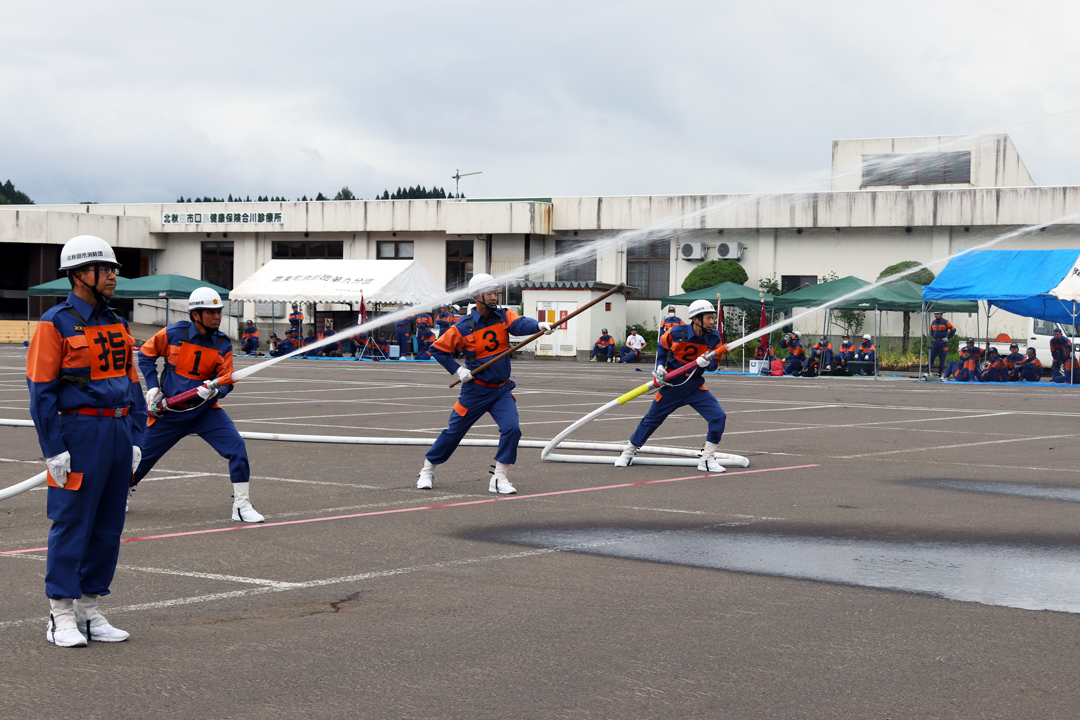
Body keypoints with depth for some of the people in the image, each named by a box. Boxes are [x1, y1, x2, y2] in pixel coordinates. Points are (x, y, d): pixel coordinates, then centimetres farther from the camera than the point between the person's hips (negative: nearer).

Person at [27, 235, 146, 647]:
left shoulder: (116, 324, 15)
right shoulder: (56, 324, -7)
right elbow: (41, 390, -10)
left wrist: (135, 439, 11)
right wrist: (54, 449, -14)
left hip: (118, 433, 7)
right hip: (78, 432, -7)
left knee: (108, 527, 9)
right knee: (71, 524, -3)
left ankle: (89, 612, 18)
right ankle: (61, 617, 4)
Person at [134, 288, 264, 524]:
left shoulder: (222, 344, -4)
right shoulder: (174, 333, -10)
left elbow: (225, 382, -4)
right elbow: (145, 354, 4)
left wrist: (213, 390, -27)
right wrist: (152, 388, -2)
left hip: (204, 410, 1)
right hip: (169, 410, -1)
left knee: (236, 446, -17)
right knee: (143, 454, 10)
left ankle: (241, 504, -9)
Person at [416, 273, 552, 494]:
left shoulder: (504, 316, -3)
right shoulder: (464, 327, -12)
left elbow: (520, 324, -24)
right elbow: (438, 349, -3)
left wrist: (538, 325, -45)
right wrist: (457, 370, -10)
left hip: (502, 390, 3)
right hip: (475, 391, -2)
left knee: (511, 428, -15)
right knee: (454, 432, 7)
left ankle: (499, 479, -3)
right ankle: (427, 471, 26)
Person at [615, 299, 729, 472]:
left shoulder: (714, 337, -7)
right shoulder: (677, 333, -14)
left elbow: (714, 363, -1)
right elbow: (662, 346, 6)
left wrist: (706, 362, -23)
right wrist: (660, 366, -4)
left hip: (695, 386, 2)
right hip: (672, 384, -2)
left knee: (719, 417, -15)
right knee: (652, 419, 10)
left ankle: (707, 459, -4)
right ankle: (629, 452, 30)